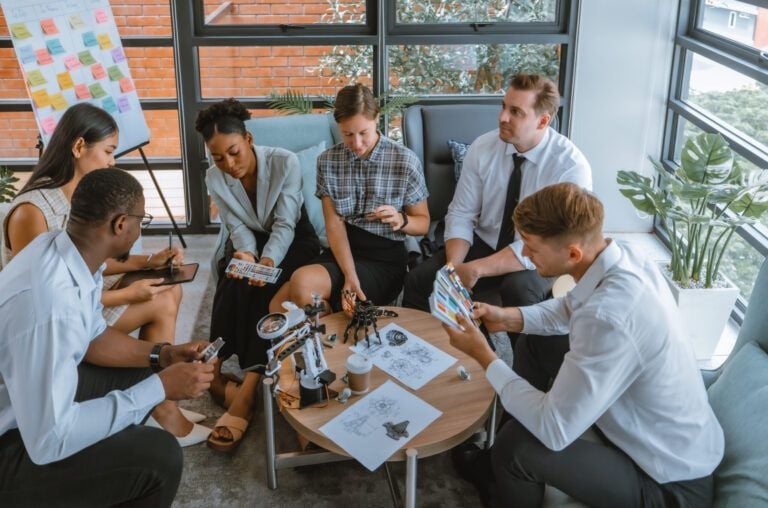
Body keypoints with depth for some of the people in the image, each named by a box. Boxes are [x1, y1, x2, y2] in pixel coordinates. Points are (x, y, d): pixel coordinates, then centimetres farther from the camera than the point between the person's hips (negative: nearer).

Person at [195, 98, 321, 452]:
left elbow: (285, 225, -23)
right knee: (233, 286, -30)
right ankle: (214, 372, -24)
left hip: (292, 240, -3)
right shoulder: (214, 178, -10)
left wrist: (267, 262, -41)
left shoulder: (285, 162, -21)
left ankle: (246, 393, -33)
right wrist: (247, 254, -31)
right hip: (247, 241, 3)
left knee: (265, 291, -30)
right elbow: (238, 228, -8)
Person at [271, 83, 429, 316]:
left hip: (384, 259, -4)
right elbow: (334, 223, -4)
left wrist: (400, 220, -21)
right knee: (279, 305, -19)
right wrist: (349, 275, -21)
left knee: (303, 282, -26)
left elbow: (423, 223, 4)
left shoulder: (406, 161, -7)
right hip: (341, 251, 4)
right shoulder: (327, 160, 2)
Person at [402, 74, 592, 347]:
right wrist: (453, 266, -25)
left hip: (536, 259, -3)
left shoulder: (570, 165, -21)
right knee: (419, 280, -17)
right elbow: (461, 214, -6)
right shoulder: (482, 148, -9)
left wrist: (475, 269, -30)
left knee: (519, 288, -35)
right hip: (484, 243, 4)